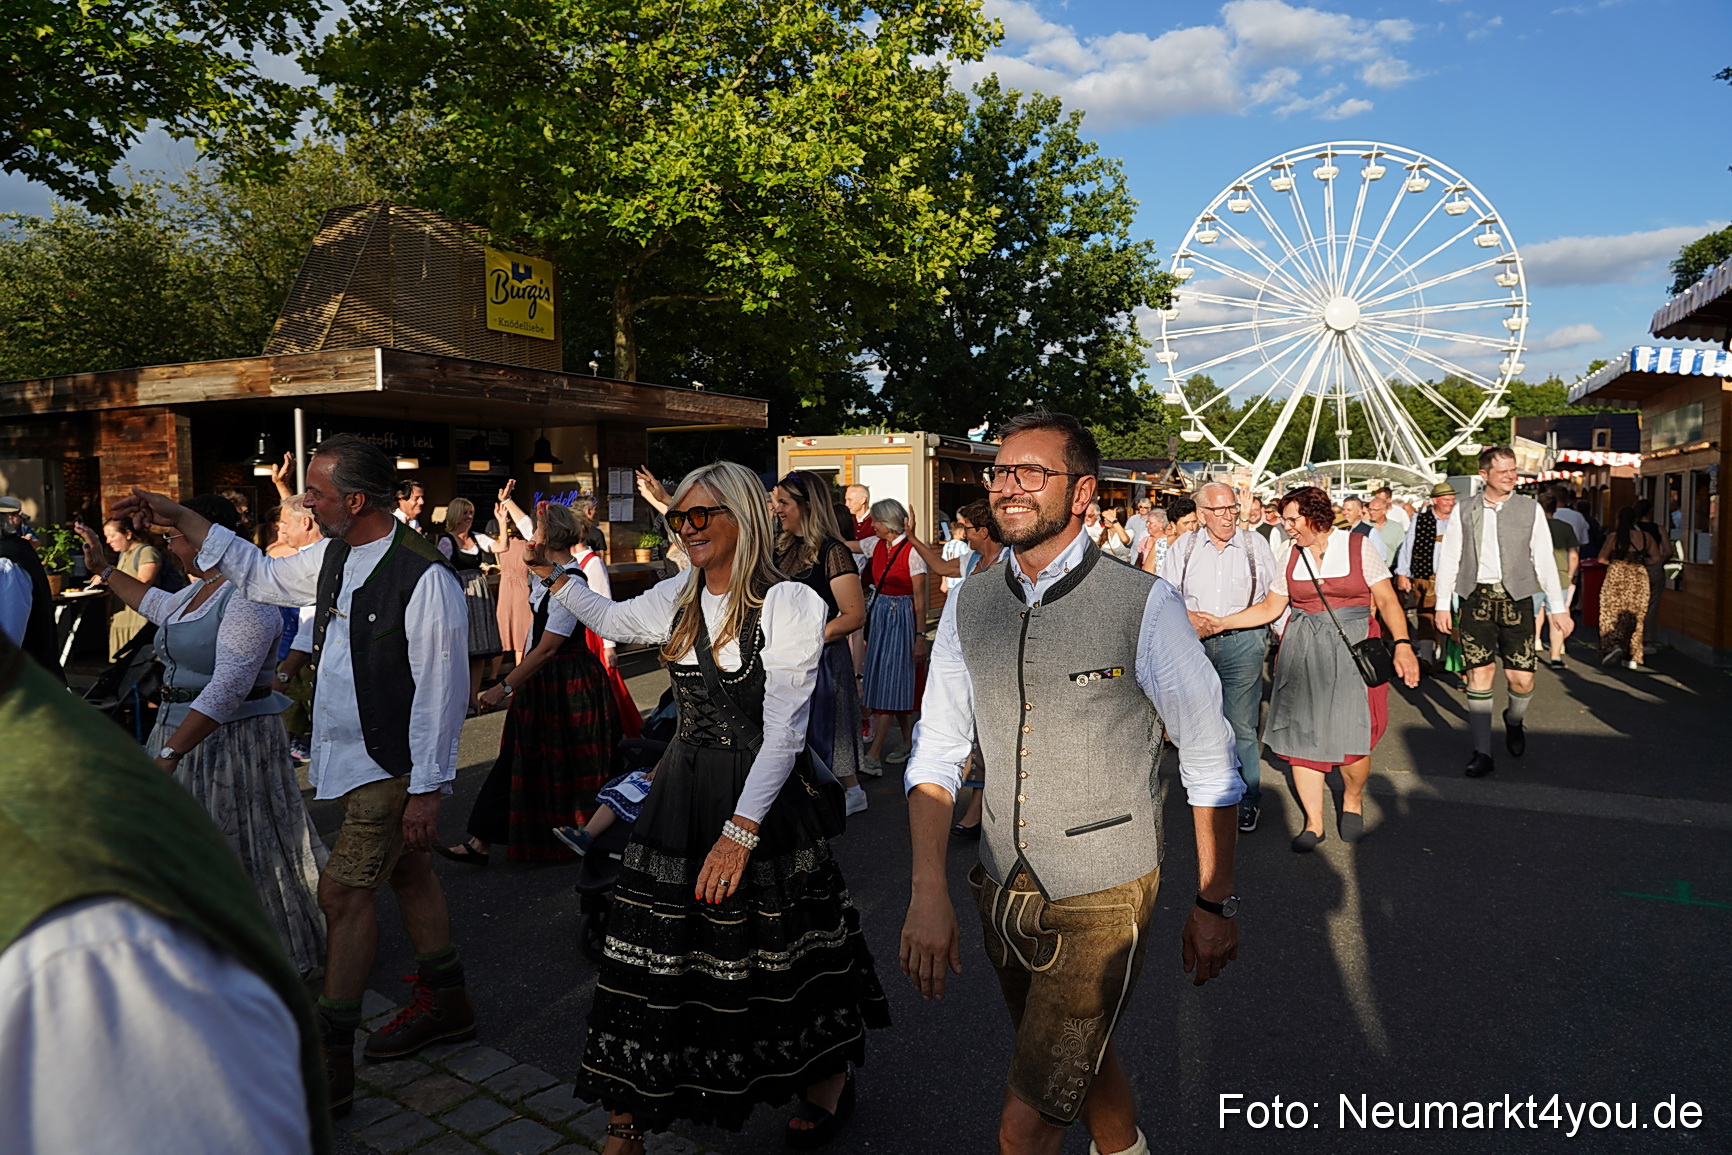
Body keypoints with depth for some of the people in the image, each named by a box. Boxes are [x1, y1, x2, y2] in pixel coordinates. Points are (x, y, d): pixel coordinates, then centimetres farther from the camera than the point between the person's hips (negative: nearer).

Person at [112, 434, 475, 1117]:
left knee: (342, 890, -5)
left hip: (393, 766, -9)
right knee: (407, 874, 18)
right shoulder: (333, 557, 4)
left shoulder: (424, 578, -24)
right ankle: (445, 1004, 36)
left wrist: (426, 790, -21)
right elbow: (261, 575, 23)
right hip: (355, 755, 9)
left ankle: (329, 1065, 9)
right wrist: (181, 520, 18)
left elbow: (440, 692, -22)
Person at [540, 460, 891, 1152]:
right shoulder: (675, 600, 7)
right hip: (680, 797, 5)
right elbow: (613, 619, 30)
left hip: (762, 801, -5)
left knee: (781, 954, 10)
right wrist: (554, 577, 21)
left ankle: (829, 1079, 38)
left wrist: (740, 831, -24)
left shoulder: (790, 602, -13)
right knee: (651, 959, 5)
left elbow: (784, 728, -18)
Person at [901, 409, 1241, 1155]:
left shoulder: (1145, 606, -16)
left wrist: (1215, 903, -4)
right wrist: (928, 891, -11)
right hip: (1004, 887, 5)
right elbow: (936, 755, -1)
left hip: (1104, 897, -5)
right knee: (1081, 1056, 26)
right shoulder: (967, 607, -2)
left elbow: (1210, 764, -8)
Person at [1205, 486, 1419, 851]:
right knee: (1302, 734, 1)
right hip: (1303, 652, 4)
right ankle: (1313, 822, 13)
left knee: (1351, 736, -8)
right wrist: (1222, 623, 5)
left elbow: (1387, 601, -3)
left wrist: (1402, 644, -16)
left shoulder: (1358, 546, 0)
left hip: (1352, 647, -3)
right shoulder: (1292, 556, 10)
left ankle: (1353, 801, 23)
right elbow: (1270, 607, 13)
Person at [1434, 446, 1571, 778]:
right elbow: (1448, 559, 9)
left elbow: (1544, 560, 6)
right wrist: (1442, 605, 5)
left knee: (1522, 677, -3)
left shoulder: (1530, 509, 6)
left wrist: (1558, 608, 3)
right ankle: (1482, 753, 6)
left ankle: (1515, 720, 33)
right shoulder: (1465, 511, 6)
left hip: (1516, 597, 0)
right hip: (1476, 598, 0)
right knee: (1479, 673, -2)